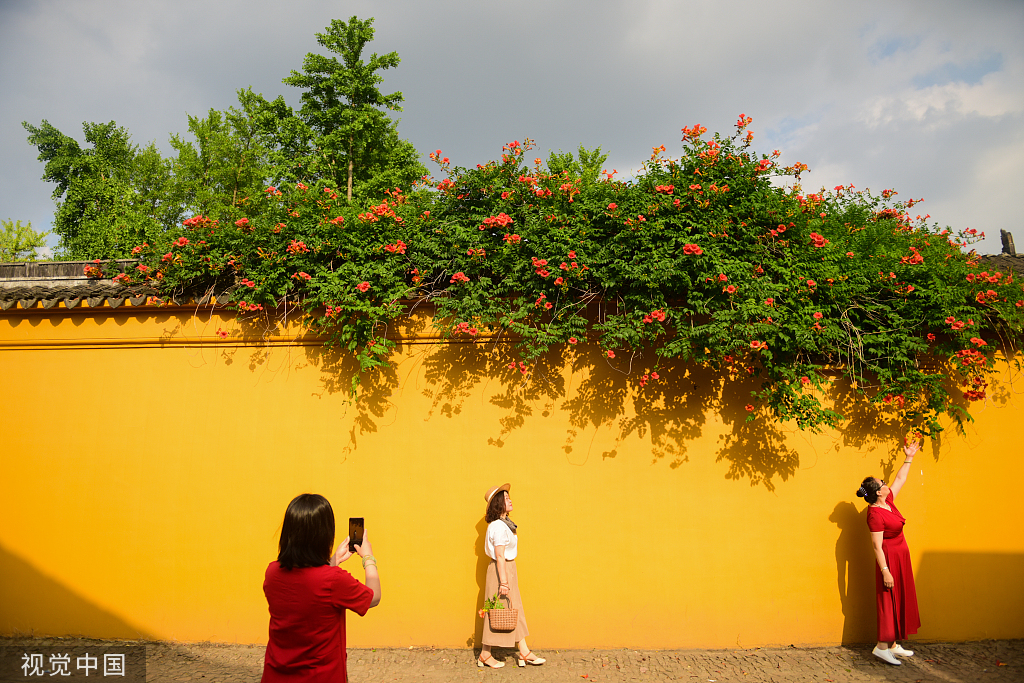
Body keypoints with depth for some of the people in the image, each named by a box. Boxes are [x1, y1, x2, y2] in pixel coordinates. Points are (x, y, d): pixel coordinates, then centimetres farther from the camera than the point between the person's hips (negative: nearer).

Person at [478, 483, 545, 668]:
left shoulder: (504, 524, 10)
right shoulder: (498, 526, -20)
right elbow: (499, 556, -22)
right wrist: (503, 581, -21)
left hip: (508, 569, 10)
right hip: (500, 570, -10)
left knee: (516, 611, 13)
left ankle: (524, 652, 20)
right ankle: (485, 655, 15)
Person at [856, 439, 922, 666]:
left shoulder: (888, 501, 3)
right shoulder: (875, 514, -22)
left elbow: (900, 479, 18)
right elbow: (877, 546, -22)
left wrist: (909, 459, 18)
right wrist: (885, 571, -23)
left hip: (900, 559, 9)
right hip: (890, 560, -9)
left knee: (901, 601, 14)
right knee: (890, 601, -3)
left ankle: (893, 644, 22)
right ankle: (882, 647, 5)